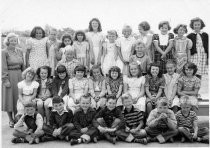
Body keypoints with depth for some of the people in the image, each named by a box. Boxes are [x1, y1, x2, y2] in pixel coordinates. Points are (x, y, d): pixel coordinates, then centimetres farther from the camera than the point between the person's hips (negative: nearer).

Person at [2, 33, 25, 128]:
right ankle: (11, 120, 16)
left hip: (19, 76, 5)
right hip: (9, 77, -5)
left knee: (18, 97, 9)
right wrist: (6, 80, -16)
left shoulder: (19, 51, 9)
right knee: (9, 98, 3)